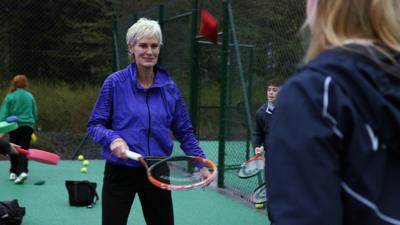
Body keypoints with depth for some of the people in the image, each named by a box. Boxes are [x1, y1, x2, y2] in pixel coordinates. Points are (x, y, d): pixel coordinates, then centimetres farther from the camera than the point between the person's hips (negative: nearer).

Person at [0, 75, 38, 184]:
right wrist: (33, 125, 28)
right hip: (28, 126, 1)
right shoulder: (30, 96, 8)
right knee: (24, 150, 1)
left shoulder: (10, 97, 0)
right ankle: (22, 171, -17)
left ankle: (13, 172, 16)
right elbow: (35, 114, 16)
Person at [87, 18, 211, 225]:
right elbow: (94, 125, -4)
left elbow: (184, 132, 6)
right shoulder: (115, 82, -7)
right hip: (120, 172, -3)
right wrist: (113, 138, -24)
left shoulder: (170, 88, 1)